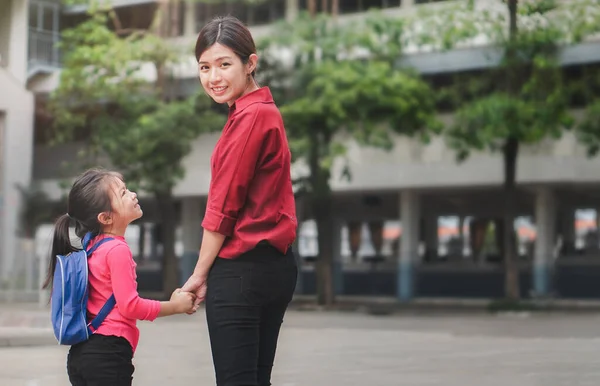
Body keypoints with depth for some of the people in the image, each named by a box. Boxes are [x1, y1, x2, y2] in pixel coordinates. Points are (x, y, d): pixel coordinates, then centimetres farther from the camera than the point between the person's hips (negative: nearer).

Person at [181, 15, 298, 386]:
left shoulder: (249, 116, -14)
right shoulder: (266, 110, 15)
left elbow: (224, 206, -13)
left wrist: (200, 274, -4)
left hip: (242, 269, -9)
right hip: (274, 264, 10)